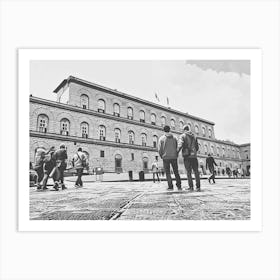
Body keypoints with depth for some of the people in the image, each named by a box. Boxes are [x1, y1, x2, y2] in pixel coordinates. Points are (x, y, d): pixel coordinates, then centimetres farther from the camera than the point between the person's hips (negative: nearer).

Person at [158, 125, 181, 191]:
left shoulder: (161, 138, -2)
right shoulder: (174, 138, 7)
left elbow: (159, 149, -7)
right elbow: (177, 148, 3)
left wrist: (161, 156, 7)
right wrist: (176, 156, 11)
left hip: (166, 158, -2)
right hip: (174, 157, 3)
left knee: (167, 173, 5)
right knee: (176, 172, 11)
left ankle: (170, 186, 2)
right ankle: (179, 186, 9)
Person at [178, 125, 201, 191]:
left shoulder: (182, 136, 1)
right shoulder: (194, 136, 16)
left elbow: (180, 145, -14)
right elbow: (197, 147, 15)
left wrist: (177, 152, -3)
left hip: (186, 156, -3)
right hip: (194, 156, 3)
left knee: (189, 172, 2)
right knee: (196, 172, 4)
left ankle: (191, 186, 1)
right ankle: (198, 187, -1)